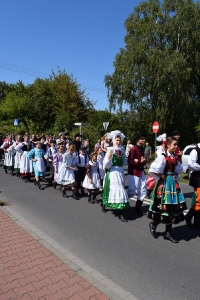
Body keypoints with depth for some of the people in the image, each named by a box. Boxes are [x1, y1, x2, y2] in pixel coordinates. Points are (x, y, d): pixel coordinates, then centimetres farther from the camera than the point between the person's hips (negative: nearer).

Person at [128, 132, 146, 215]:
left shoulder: (142, 149, 12)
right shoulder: (133, 149, -14)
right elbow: (130, 162, -18)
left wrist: (143, 161, 0)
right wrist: (140, 162, -20)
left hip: (141, 172, 9)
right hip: (134, 173, -8)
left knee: (143, 191, 10)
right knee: (133, 191, -4)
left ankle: (138, 208, 21)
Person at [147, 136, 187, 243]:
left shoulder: (175, 156, 8)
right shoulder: (163, 156, -15)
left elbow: (179, 169, 21)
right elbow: (153, 170, -24)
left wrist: (174, 176, 5)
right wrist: (161, 177, -13)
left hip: (173, 183, 8)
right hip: (165, 184, -8)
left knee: (173, 207, 9)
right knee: (164, 207, 0)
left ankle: (168, 233, 19)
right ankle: (153, 224, 27)